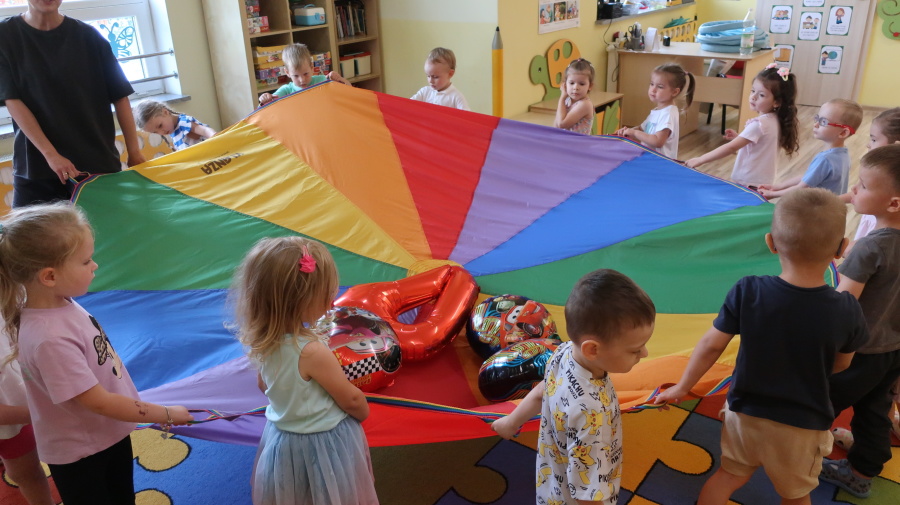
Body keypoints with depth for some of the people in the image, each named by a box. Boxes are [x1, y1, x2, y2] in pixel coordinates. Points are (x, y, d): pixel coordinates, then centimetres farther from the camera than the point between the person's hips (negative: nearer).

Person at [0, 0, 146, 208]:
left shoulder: (88, 36, 2)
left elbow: (119, 96, 3)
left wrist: (134, 152, -3)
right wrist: (50, 154, -15)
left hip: (98, 163, 0)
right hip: (35, 167, 0)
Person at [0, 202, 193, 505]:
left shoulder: (60, 304, -11)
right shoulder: (49, 338, -34)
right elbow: (99, 402, -27)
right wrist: (167, 415, -18)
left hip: (110, 433, 7)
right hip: (79, 455, -7)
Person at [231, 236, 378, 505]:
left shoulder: (264, 342, -13)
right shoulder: (311, 352, -35)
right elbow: (351, 400, -20)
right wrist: (364, 412, 1)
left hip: (281, 438, 7)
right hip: (321, 444, -6)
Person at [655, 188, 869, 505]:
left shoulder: (748, 292, -22)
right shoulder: (847, 311, -20)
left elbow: (711, 345, -13)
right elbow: (841, 366, -3)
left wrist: (682, 387, 1)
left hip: (746, 412, 1)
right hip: (804, 425, 0)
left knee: (729, 476, 25)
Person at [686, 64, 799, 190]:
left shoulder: (759, 124, -22)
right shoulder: (774, 120, 6)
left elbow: (731, 148, -26)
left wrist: (699, 160, -24)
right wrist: (738, 137, 7)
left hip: (750, 185, -9)